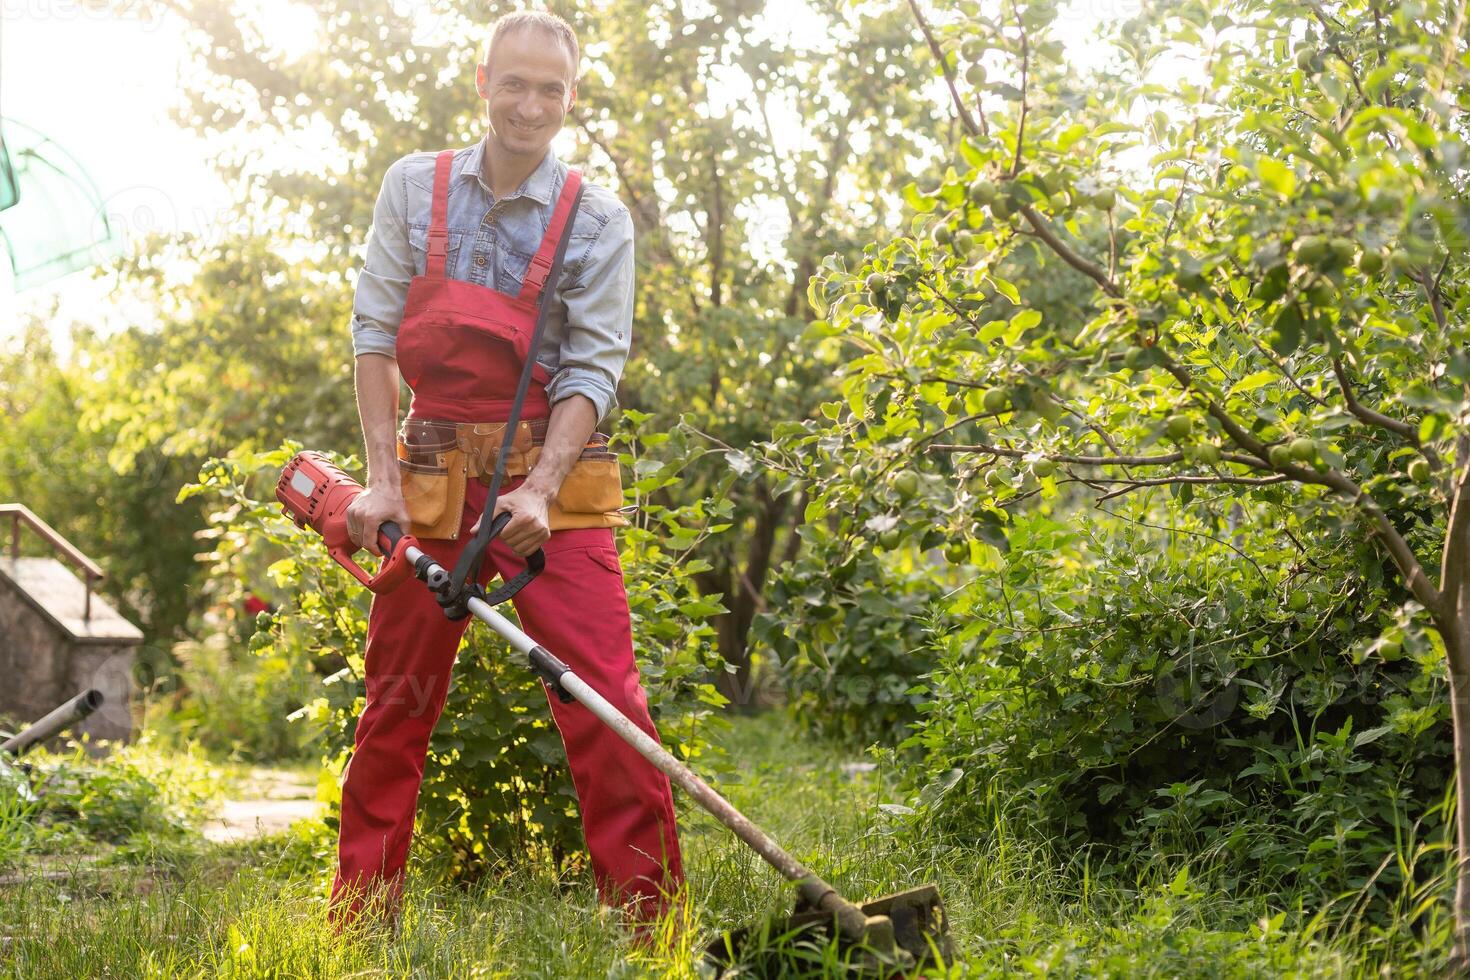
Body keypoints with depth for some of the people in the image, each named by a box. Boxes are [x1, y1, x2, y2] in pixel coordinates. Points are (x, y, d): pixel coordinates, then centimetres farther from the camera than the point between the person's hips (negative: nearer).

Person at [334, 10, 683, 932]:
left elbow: (593, 370, -8)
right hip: (432, 472, 2)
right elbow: (375, 331, 3)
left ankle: (650, 920, -4)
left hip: (550, 478, -2)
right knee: (395, 706, 8)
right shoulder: (415, 188, 5)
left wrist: (540, 492, -21)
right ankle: (358, 921, 18)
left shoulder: (599, 221, -2)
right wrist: (383, 478, -6)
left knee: (604, 701, -10)